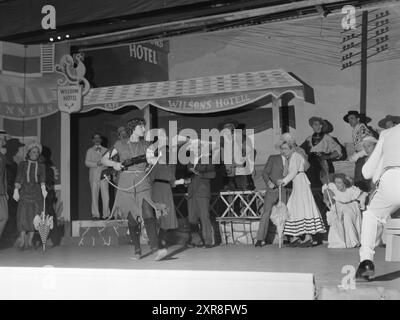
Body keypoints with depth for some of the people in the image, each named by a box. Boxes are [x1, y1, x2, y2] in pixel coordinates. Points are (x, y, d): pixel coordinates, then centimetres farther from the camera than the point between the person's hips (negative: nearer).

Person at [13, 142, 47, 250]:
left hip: (36, 193, 1)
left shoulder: (41, 166, 11)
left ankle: (30, 241, 6)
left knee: (34, 216, -2)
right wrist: (16, 190, -14)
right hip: (24, 192, -1)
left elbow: (42, 179, -2)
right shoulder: (22, 164, 9)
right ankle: (22, 241, -4)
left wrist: (43, 189, -22)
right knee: (23, 215, -9)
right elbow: (18, 178, 0)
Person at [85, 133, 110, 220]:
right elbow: (87, 162, 3)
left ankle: (106, 214, -3)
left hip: (104, 175, 0)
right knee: (94, 196, -2)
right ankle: (95, 215, 3)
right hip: (94, 176, 0)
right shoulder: (90, 151, 13)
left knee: (106, 196, -7)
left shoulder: (105, 150, 16)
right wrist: (96, 164, -12)